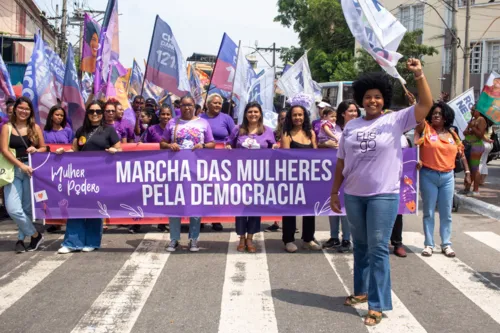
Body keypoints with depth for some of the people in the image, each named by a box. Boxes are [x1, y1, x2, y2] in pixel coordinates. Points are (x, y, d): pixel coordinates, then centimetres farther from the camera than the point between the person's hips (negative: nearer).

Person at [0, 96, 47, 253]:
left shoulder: (35, 128, 9)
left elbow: (44, 148, 14)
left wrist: (36, 150, -10)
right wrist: (21, 165, -17)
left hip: (31, 169, 1)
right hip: (13, 170, -1)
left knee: (28, 207, 4)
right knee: (13, 209, -11)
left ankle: (21, 239, 20)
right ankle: (36, 235, 5)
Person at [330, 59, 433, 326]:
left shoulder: (395, 121, -3)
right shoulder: (350, 126, 7)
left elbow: (426, 104, -14)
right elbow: (341, 162, 10)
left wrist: (419, 75, -23)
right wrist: (334, 192, 9)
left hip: (383, 195, -4)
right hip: (353, 195, 4)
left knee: (378, 248, -3)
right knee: (360, 245, 17)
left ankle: (377, 305, 3)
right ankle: (362, 290, 33)